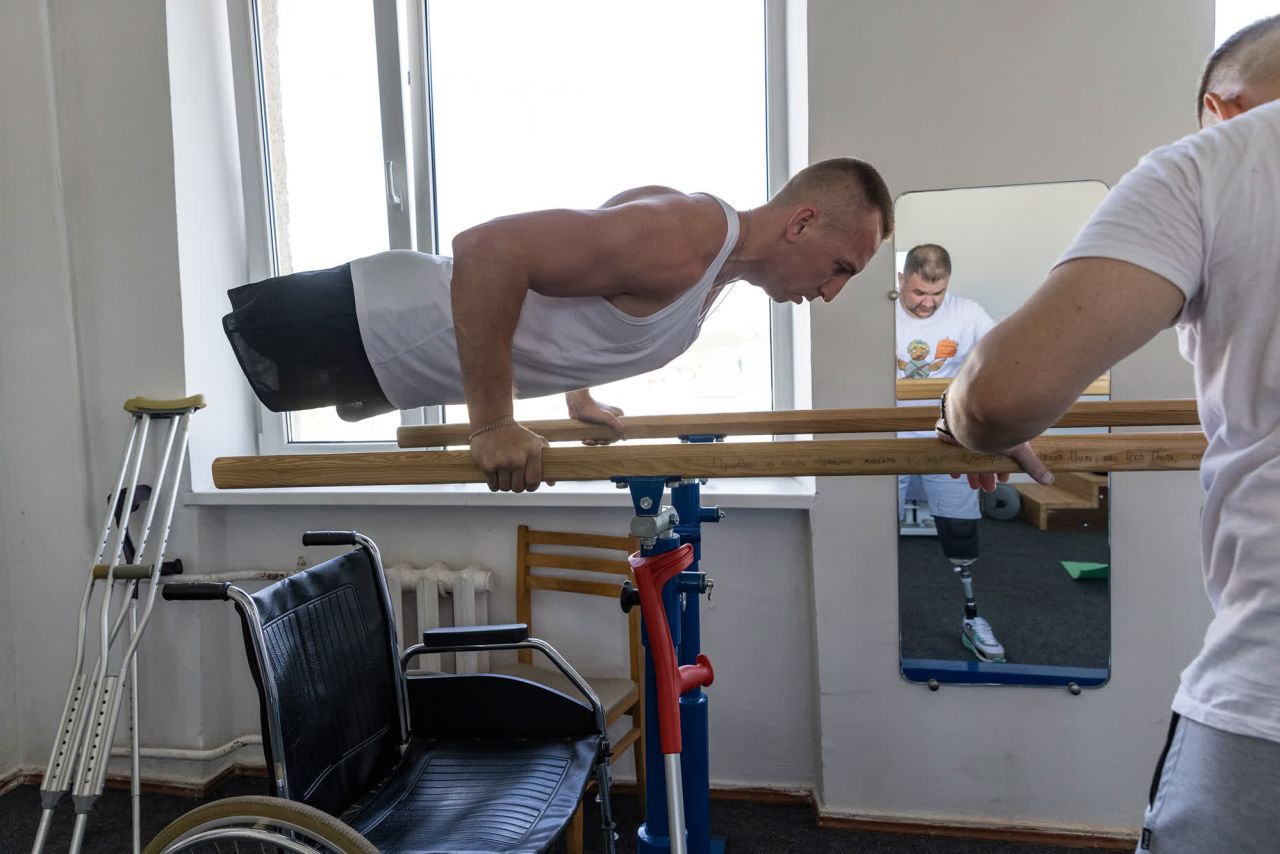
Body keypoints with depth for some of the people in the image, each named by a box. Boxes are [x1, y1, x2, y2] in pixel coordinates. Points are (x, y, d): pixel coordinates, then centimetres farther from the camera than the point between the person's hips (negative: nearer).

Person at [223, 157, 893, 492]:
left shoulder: (718, 263, 5)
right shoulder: (681, 239, -28)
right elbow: (488, 249, -35)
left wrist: (579, 397, 21)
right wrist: (493, 427, -30)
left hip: (392, 329, 9)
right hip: (365, 322, -9)